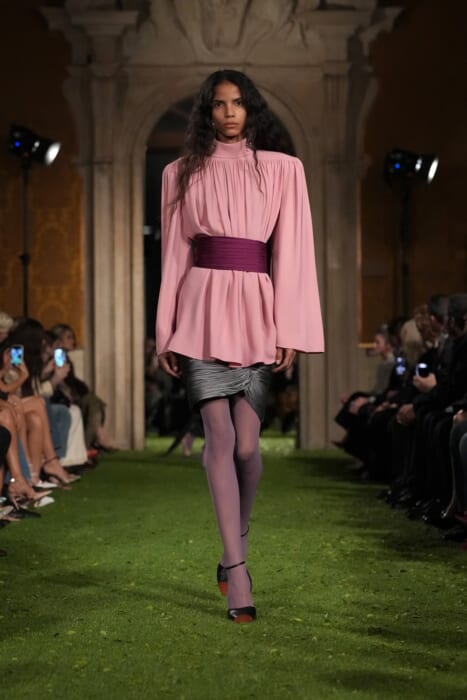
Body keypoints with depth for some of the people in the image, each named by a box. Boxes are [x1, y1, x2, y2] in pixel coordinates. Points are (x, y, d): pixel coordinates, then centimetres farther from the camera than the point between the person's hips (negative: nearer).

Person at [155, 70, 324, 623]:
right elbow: (173, 254, 12)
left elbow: (291, 252, 3)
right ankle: (238, 574, -10)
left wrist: (289, 330, -4)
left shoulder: (282, 170, 9)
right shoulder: (182, 174, 12)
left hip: (256, 310, 0)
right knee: (220, 438, -10)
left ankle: (234, 549, 24)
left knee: (246, 445, -2)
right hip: (203, 309, 0)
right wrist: (166, 334, 8)